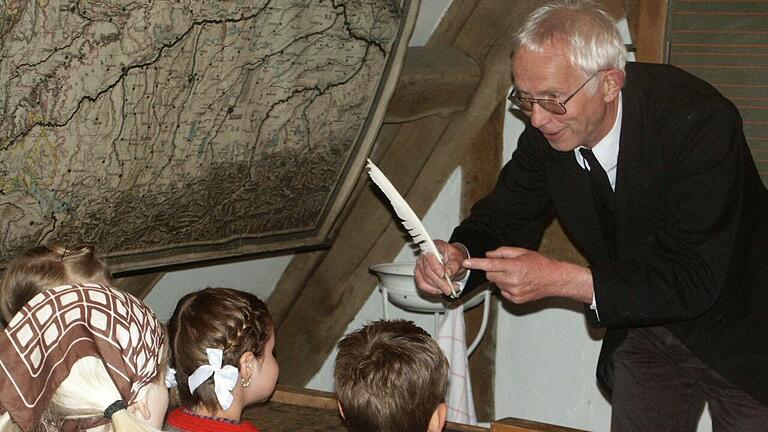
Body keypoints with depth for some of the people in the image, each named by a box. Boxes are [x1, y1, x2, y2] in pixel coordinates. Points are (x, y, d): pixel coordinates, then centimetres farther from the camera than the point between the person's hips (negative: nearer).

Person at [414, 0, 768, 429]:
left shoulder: (698, 120, -32)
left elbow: (694, 280, -34)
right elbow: (505, 217, -2)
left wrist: (561, 279, -38)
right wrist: (461, 255, -25)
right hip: (645, 325, 5)